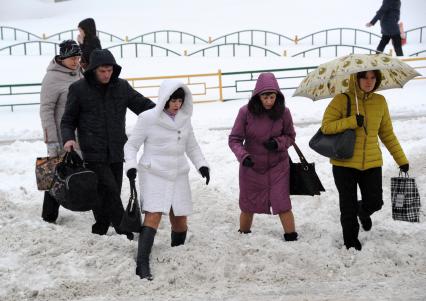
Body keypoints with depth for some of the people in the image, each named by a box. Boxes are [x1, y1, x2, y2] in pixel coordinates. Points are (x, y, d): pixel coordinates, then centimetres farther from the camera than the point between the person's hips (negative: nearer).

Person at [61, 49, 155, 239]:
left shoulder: (122, 86, 6)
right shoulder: (79, 89, -2)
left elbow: (143, 105, 8)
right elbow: (68, 120, 4)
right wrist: (68, 138, -15)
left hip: (116, 152, 4)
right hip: (93, 153, -4)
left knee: (111, 193, 9)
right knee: (109, 191, -11)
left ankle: (100, 232, 22)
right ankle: (127, 232, -5)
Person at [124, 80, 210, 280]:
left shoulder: (184, 119, 7)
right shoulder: (148, 118, -7)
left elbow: (192, 146, 19)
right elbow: (131, 145, -1)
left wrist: (201, 164, 4)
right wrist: (131, 165, -17)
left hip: (178, 175, 5)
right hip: (154, 175, -5)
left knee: (180, 220, 7)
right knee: (153, 217, -18)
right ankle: (142, 264, -16)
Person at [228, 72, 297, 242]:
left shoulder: (283, 112, -13)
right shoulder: (246, 112, -17)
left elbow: (290, 137, 2)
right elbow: (234, 139, -9)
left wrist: (278, 143, -19)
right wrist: (243, 156, -27)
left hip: (278, 166, 0)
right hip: (251, 167, 1)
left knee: (283, 205, -5)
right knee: (248, 206, 16)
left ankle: (292, 239, 11)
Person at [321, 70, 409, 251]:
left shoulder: (380, 101, 3)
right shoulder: (341, 100, -9)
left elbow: (387, 133, 11)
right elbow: (326, 127, -13)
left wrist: (401, 159, 12)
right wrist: (352, 121, -24)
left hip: (372, 163, 3)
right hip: (345, 163, -3)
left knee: (374, 202, 6)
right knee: (348, 207, 5)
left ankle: (363, 212, 43)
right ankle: (351, 242, 27)